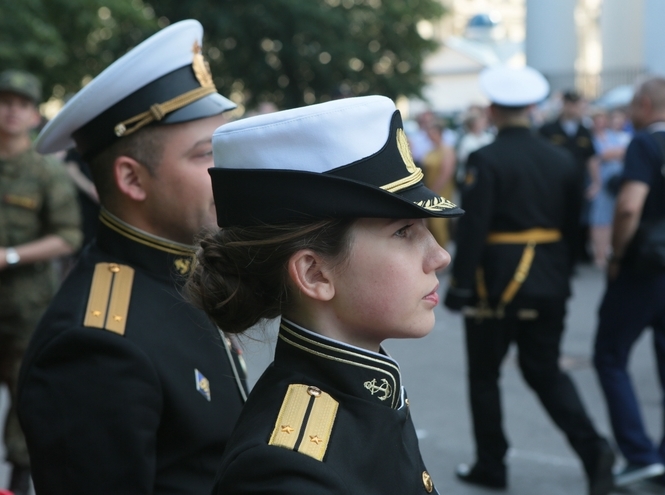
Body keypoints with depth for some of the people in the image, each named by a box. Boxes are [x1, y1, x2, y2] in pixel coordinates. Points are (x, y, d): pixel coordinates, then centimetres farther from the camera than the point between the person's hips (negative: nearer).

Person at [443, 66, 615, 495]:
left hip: (497, 283, -5)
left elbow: (473, 228, -18)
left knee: (484, 373, 11)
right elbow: (573, 226, 9)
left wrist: (460, 284, -13)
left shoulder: (486, 160, -13)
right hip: (550, 284, 5)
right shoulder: (562, 159, 4)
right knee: (546, 370, 15)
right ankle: (593, 449, -2)